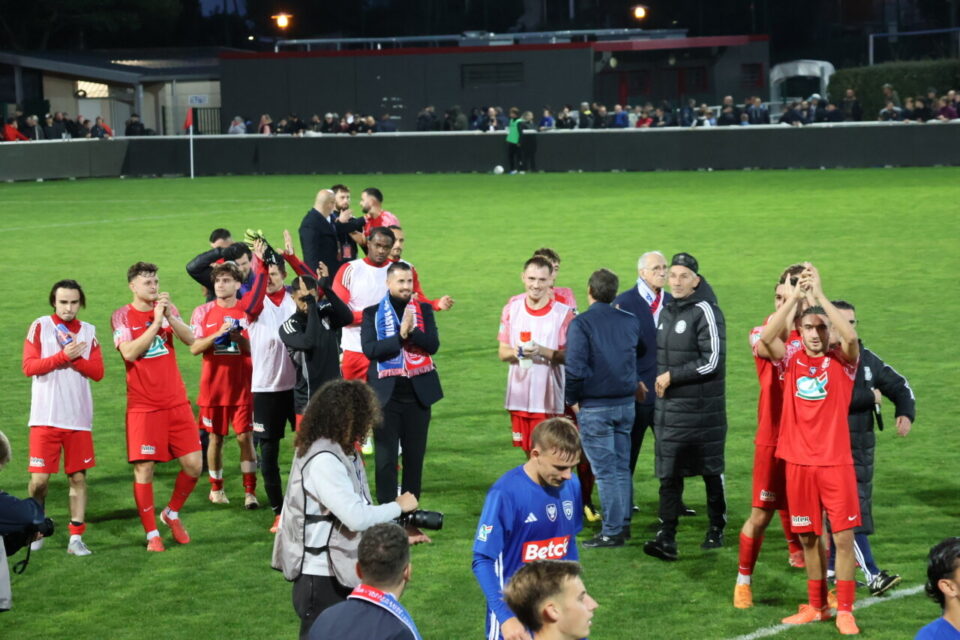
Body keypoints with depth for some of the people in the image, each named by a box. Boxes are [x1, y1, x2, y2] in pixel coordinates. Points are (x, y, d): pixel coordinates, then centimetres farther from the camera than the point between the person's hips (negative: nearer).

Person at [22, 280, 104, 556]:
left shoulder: (88, 332, 9)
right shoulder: (40, 326, 1)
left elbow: (98, 372, 1)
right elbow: (29, 367, -8)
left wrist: (75, 357, -14)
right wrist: (63, 356, -16)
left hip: (79, 417, 2)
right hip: (46, 417, -2)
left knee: (78, 477, 2)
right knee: (39, 479, -3)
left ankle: (76, 538, 6)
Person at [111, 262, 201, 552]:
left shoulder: (167, 308, 9)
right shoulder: (122, 316, -3)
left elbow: (190, 339, -4)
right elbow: (129, 352, -18)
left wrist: (170, 315, -16)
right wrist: (156, 322, -17)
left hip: (176, 402, 4)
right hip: (143, 405, -4)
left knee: (193, 465, 1)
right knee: (144, 469, -5)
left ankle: (171, 514, 25)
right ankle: (152, 535, 7)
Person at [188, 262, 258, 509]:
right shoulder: (203, 312, 3)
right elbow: (194, 348, -4)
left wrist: (238, 337, -17)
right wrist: (218, 334, -17)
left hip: (242, 386, -1)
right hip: (213, 385, 1)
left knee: (245, 437, -4)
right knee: (216, 437, 7)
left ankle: (250, 491, -1)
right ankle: (216, 488, 21)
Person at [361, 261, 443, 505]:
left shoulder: (423, 310, 7)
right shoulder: (372, 313, 1)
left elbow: (433, 345, -5)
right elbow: (369, 349, -12)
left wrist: (411, 330, -19)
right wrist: (400, 336, -18)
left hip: (418, 392, 2)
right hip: (386, 393, -2)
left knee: (415, 454, 8)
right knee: (385, 456, -2)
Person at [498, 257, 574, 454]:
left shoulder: (563, 313, -6)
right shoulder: (512, 308, 5)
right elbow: (502, 352, 9)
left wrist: (543, 351, -22)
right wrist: (514, 352, -14)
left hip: (549, 399, -3)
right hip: (519, 396, 3)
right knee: (529, 453, 11)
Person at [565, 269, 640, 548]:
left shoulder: (581, 323, -12)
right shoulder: (630, 321, 6)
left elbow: (575, 367, -18)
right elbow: (642, 352, 15)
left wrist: (573, 399, -6)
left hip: (595, 407, -5)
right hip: (626, 403, 5)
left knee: (605, 470, -2)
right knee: (622, 467, 14)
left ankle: (612, 531, 1)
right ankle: (623, 523, 20)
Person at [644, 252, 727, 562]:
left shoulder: (705, 312, -11)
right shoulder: (666, 311, 12)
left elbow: (713, 361, -17)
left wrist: (672, 377, -15)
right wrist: (657, 380, 8)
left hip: (702, 408, -6)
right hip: (668, 408, 6)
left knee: (711, 470, 8)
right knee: (668, 474, 0)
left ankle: (716, 528, 24)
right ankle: (666, 538, -2)